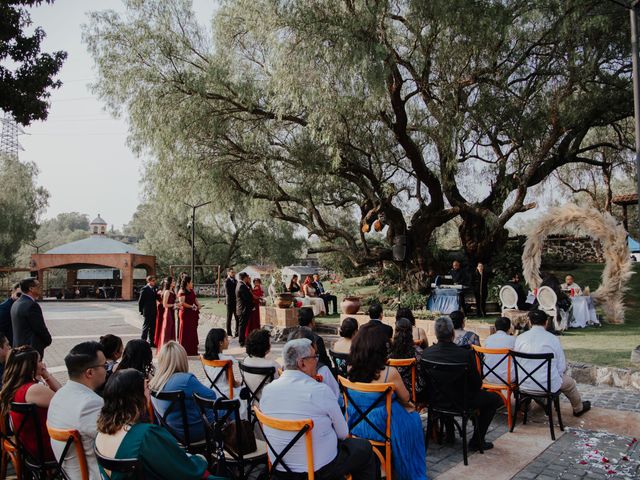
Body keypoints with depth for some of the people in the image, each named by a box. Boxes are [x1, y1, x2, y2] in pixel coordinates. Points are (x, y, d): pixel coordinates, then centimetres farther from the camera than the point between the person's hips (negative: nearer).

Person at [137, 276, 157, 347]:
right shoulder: (144, 289, -11)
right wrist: (141, 310, -8)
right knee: (146, 327, 1)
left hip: (153, 312, 7)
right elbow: (140, 301, -9)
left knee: (153, 327, 11)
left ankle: (151, 342, 20)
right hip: (147, 312, -7)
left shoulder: (154, 288, 10)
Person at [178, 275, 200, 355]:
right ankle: (186, 351, 7)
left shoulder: (192, 291, 14)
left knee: (193, 332, 11)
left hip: (193, 314, 8)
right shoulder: (182, 292, -12)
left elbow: (195, 299, 19)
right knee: (186, 332, -1)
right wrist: (191, 306, -18)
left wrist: (198, 304, 0)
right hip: (186, 313, -8)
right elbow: (182, 302, -21)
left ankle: (193, 350, 19)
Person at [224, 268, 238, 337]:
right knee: (229, 318, 3)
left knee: (238, 318, 6)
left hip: (236, 301, 6)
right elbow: (227, 292, -16)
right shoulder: (227, 281, -8)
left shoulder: (235, 281, 14)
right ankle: (229, 333, 10)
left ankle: (237, 332, 13)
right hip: (230, 301, -6)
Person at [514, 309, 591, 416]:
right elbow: (562, 367, -5)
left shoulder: (520, 338, -6)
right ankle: (578, 408, 54)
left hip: (524, 384, 2)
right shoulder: (553, 338, -10)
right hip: (549, 385, -2)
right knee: (569, 382, 31)